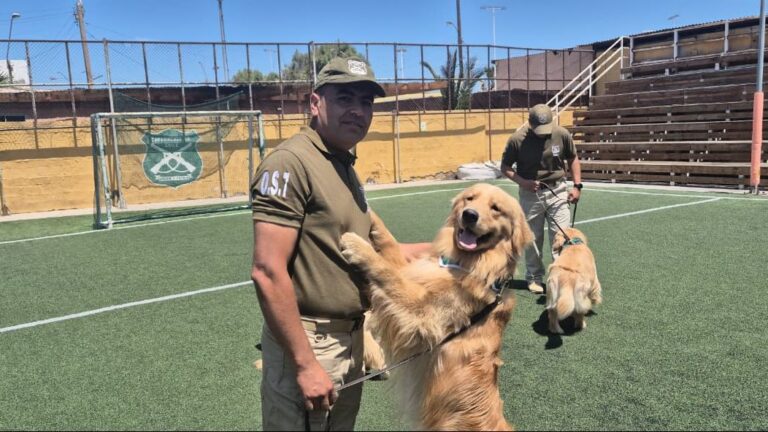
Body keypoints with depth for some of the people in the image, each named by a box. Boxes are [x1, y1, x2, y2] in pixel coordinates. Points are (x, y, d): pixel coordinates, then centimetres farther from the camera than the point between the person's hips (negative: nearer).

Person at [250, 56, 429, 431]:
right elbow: (267, 272, -23)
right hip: (307, 343, -9)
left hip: (352, 338, 9)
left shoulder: (345, 168, 10)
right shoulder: (290, 162, -18)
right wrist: (306, 364, -22)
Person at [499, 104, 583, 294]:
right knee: (533, 238, 8)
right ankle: (534, 278, 23)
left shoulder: (562, 134, -8)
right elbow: (505, 167, -3)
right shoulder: (517, 139, -13)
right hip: (530, 194, -1)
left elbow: (572, 158, 8)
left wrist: (577, 185, 0)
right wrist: (523, 182, -19)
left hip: (557, 191, 1)